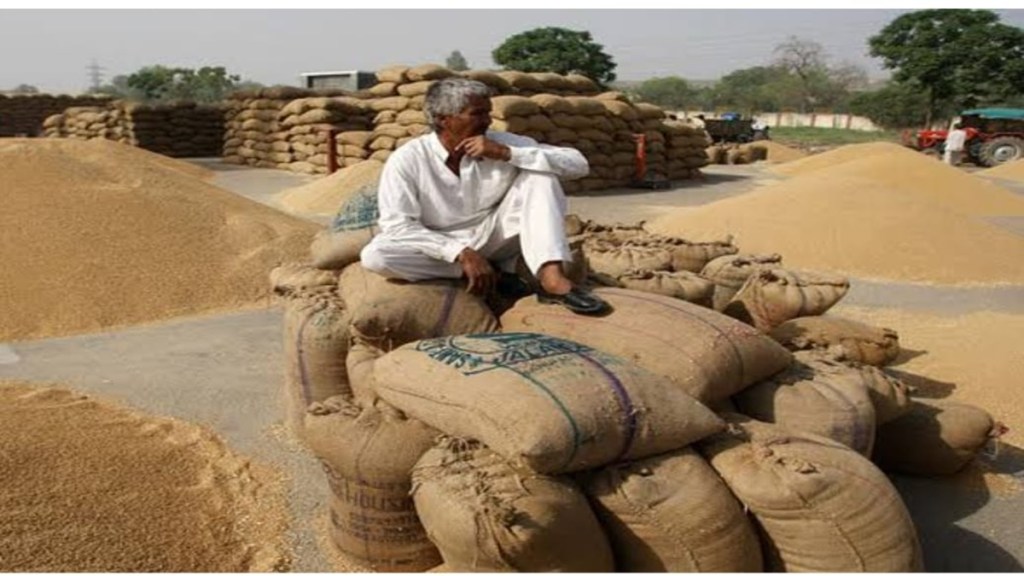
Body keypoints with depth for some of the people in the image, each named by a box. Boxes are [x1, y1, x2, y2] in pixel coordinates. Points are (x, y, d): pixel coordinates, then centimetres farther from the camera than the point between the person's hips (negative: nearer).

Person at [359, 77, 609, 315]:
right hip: (444, 248, -1)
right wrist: (462, 253, -31)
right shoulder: (406, 160, -17)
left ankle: (551, 279, -30)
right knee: (374, 255, -30)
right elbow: (398, 226, -21)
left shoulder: (501, 142, -12)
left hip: (494, 237, 1)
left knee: (539, 173, -18)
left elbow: (578, 164, -18)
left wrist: (507, 154, -29)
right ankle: (495, 273, -17)